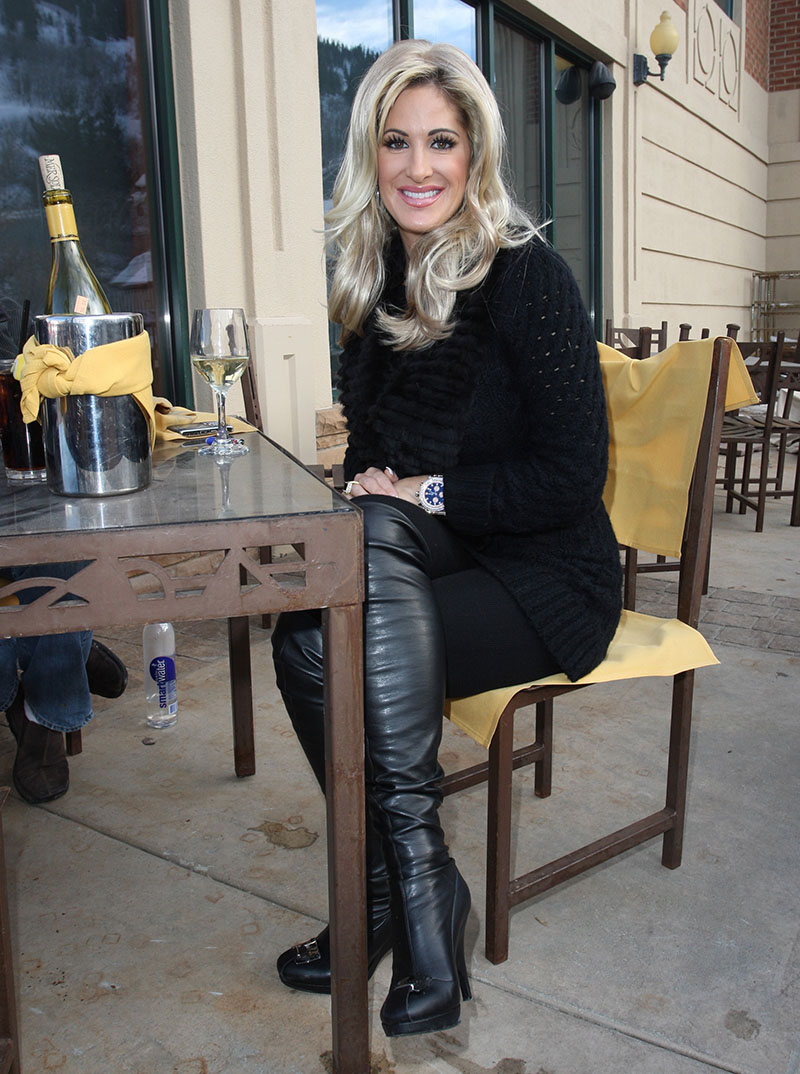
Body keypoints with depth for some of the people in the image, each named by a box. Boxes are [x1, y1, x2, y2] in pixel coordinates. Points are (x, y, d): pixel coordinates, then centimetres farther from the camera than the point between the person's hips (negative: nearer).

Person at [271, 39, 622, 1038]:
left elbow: (572, 474, -14)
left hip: (546, 578, -5)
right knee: (305, 635, -25)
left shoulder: (525, 273, -11)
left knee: (319, 647, -26)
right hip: (417, 562, 5)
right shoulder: (377, 280, 7)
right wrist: (371, 490, -7)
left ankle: (393, 885, -11)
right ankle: (414, 878, -11)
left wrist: (428, 494, -17)